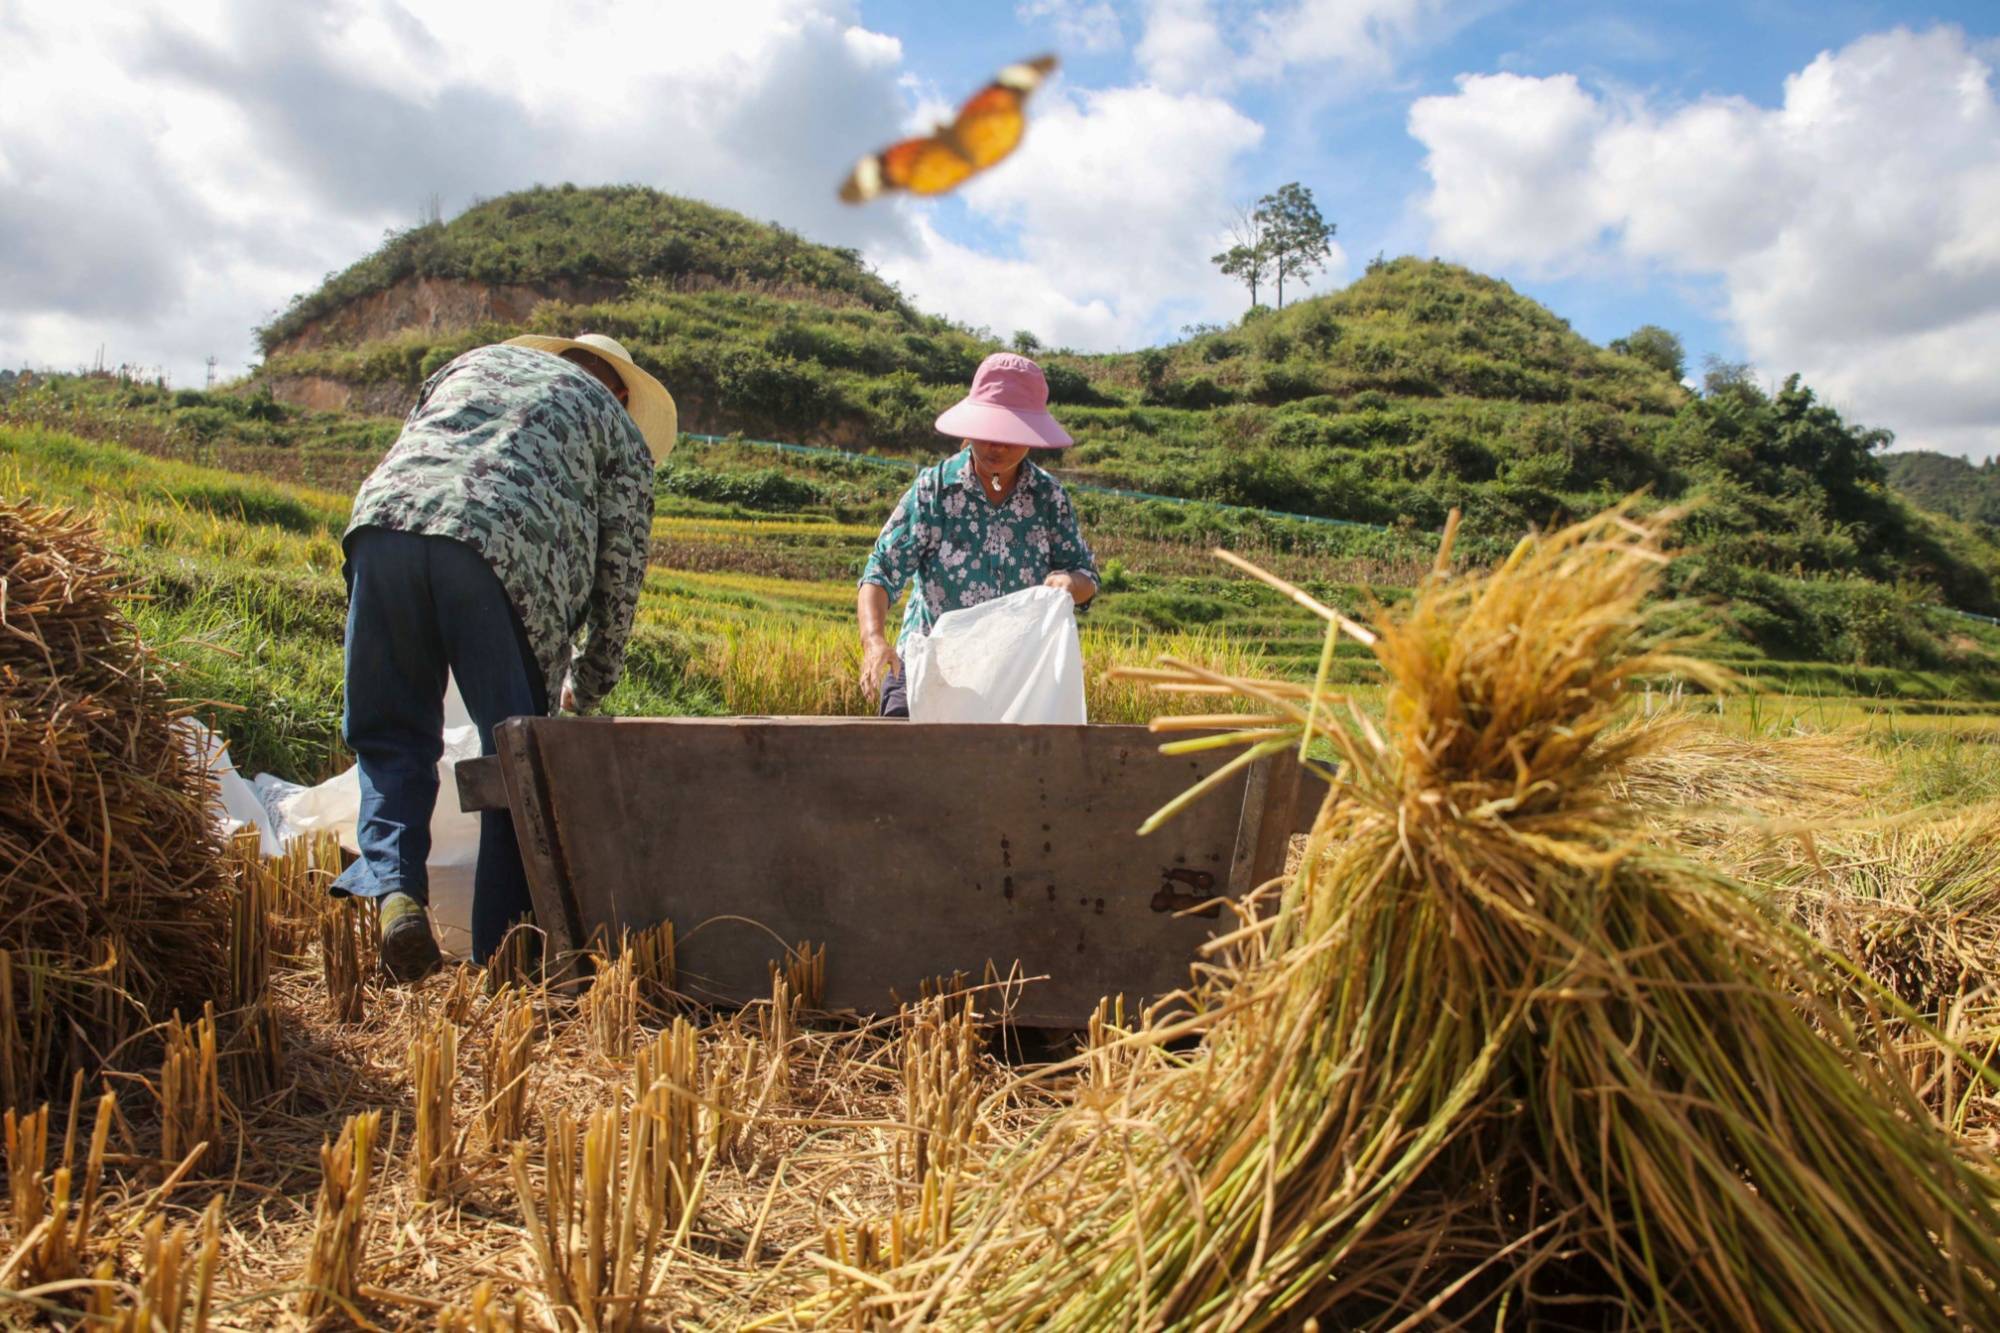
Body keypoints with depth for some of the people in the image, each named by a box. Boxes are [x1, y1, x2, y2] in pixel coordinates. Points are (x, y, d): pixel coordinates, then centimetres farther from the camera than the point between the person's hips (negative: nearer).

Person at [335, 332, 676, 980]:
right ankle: (501, 951, 7)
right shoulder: (620, 429, 27)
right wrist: (587, 688, 31)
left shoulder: (482, 358, 37)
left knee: (390, 735, 15)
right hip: (504, 549, -3)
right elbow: (620, 570, 20)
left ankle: (394, 887, -5)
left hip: (386, 519, 3)